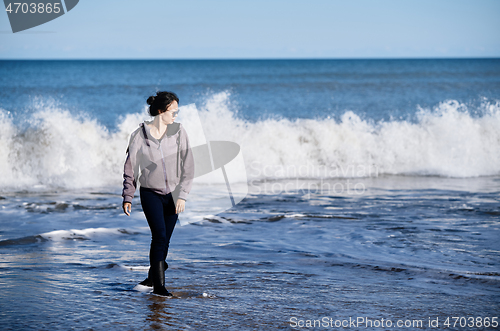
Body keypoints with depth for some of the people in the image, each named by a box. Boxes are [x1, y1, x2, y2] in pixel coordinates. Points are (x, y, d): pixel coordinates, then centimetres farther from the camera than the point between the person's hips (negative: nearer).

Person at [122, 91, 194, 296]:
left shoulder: (178, 132, -4)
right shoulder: (140, 135, -9)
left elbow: (188, 165, -2)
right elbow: (130, 167, 0)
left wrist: (182, 195, -8)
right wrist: (127, 197, 1)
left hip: (172, 194, 3)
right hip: (150, 194, -3)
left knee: (164, 239, 8)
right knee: (159, 236, -16)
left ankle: (153, 277, 30)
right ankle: (158, 285, -13)